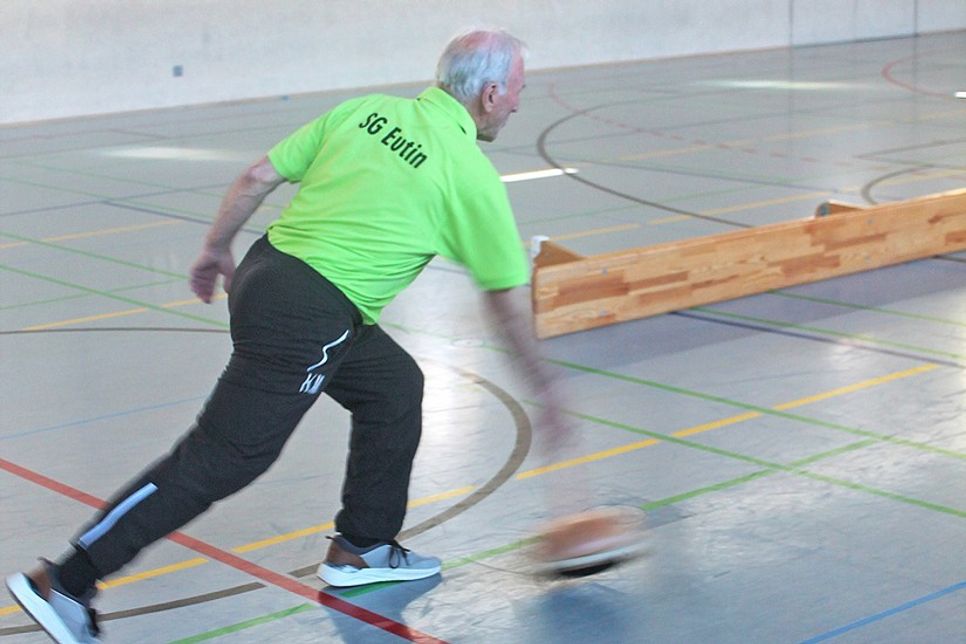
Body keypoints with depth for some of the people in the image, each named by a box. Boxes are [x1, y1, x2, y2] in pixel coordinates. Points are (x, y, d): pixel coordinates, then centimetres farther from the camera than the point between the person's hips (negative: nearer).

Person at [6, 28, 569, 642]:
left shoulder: (366, 110, 10)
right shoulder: (472, 175, -6)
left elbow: (257, 178, 9)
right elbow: (506, 303, 0)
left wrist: (217, 250, 22)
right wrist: (545, 389, 13)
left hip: (264, 270, 9)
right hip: (307, 320, -8)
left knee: (397, 385, 21)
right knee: (220, 459, -4)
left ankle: (361, 548, 30)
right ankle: (64, 583, -1)